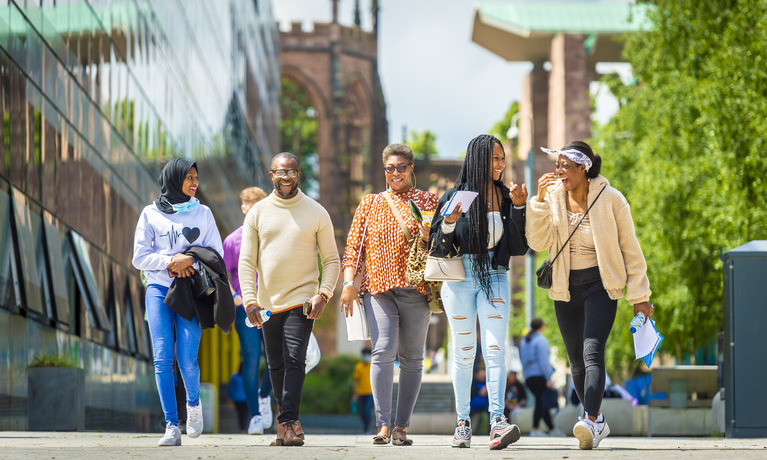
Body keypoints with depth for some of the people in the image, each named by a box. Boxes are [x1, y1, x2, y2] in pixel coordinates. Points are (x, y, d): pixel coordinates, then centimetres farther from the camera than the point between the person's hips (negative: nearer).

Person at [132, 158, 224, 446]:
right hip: (159, 290, 0)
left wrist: (190, 261, -12)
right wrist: (171, 261, -12)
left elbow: (216, 255, 6)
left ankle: (193, 403, 22)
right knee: (162, 359, -9)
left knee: (187, 360, -10)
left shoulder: (203, 213, 10)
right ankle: (172, 427, -5)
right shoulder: (151, 214, 6)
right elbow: (140, 257, 2)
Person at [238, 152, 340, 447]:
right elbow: (246, 261, 3)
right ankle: (289, 422, 21)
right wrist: (249, 300, -8)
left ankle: (287, 424, -19)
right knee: (276, 365, 9)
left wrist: (323, 294, -11)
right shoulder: (257, 213, 5)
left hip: (302, 301, -3)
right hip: (268, 304, 3)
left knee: (294, 361, -15)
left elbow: (331, 260, 4)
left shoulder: (316, 213, 2)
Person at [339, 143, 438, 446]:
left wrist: (431, 237, -10)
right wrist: (349, 283, 0)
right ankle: (383, 425, -14)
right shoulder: (370, 204, 15)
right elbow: (354, 246, 12)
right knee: (383, 351, -14)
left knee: (411, 358, 0)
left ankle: (401, 426, 5)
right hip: (378, 288, 0)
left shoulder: (428, 202, 12)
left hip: (416, 288, 0)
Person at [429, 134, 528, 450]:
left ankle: (497, 422, -20)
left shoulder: (506, 197, 8)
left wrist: (519, 208, -6)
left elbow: (520, 246, 5)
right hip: (460, 278, -1)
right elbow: (437, 248, 0)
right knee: (464, 352, 4)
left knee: (495, 349, -11)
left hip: (495, 278, 1)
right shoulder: (456, 196, -1)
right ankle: (463, 422, 12)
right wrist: (449, 223, -20)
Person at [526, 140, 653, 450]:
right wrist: (540, 201, -18)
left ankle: (590, 422, -30)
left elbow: (630, 250, -1)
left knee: (592, 352, -20)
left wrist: (639, 297, -1)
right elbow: (538, 242, -8)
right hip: (565, 286, 4)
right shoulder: (553, 197, 0)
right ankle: (598, 423, 22)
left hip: (601, 283, -4)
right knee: (576, 359, 8)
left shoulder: (610, 199, -7)